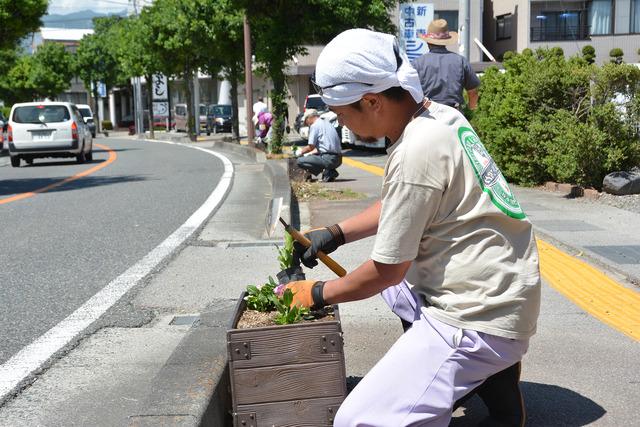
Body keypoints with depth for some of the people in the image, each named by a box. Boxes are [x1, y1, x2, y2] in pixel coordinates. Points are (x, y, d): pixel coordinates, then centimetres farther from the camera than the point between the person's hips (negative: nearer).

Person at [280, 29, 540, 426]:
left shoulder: (415, 154, -22)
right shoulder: (443, 116, 5)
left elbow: (387, 272, -12)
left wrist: (318, 293, 4)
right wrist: (335, 235, 17)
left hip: (480, 317, -10)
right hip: (500, 292, 10)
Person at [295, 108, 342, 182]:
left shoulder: (314, 126, -5)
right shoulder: (327, 123, 22)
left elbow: (311, 147, -7)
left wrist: (301, 152, 12)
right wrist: (309, 154, 29)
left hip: (329, 158, -9)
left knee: (300, 161, -8)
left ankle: (327, 173, -9)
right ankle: (331, 171, 8)